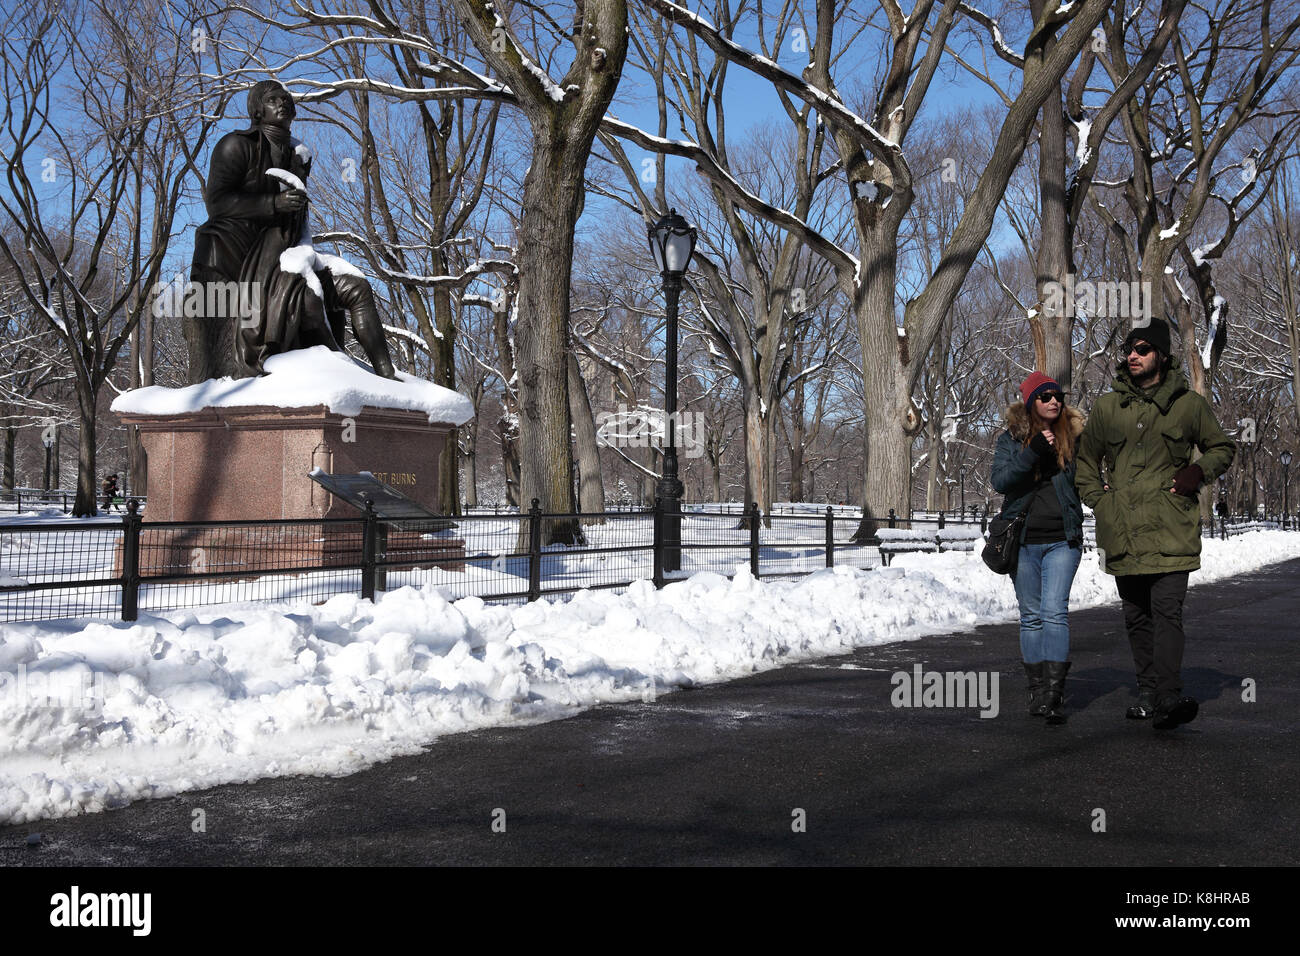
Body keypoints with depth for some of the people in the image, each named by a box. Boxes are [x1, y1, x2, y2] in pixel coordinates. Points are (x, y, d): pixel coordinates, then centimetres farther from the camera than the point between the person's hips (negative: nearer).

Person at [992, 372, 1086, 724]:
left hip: (1063, 540, -1)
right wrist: (1032, 453, -21)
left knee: (1055, 611, -13)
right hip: (1023, 540, 1)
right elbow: (999, 480, -11)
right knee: (1031, 616, 7)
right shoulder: (1012, 438, 3)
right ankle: (1037, 689, 15)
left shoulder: (1074, 436, 6)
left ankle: (1054, 693, -16)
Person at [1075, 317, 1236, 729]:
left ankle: (1169, 696, -20)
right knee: (1136, 614, 9)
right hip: (1123, 531, 3)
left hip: (1171, 528, -3)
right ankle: (1148, 691, 18)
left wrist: (1198, 471, -1)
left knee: (1167, 609, -14)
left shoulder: (1188, 404, 5)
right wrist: (1098, 500, 9)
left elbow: (1222, 448, 18)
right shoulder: (1108, 405, 10)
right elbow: (1086, 459, 23)